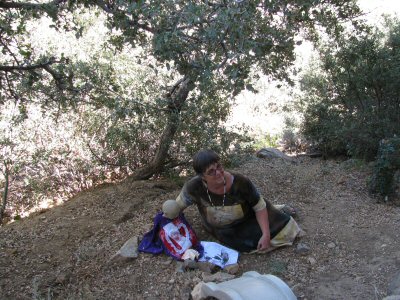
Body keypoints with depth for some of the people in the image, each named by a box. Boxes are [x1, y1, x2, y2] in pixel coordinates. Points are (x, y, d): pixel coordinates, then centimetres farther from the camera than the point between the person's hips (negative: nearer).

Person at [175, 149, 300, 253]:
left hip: (247, 221, 0)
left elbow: (260, 207, -20)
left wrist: (266, 235, -27)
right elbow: (177, 206, -14)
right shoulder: (194, 187, -33)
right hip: (222, 232, 0)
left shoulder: (240, 182, -34)